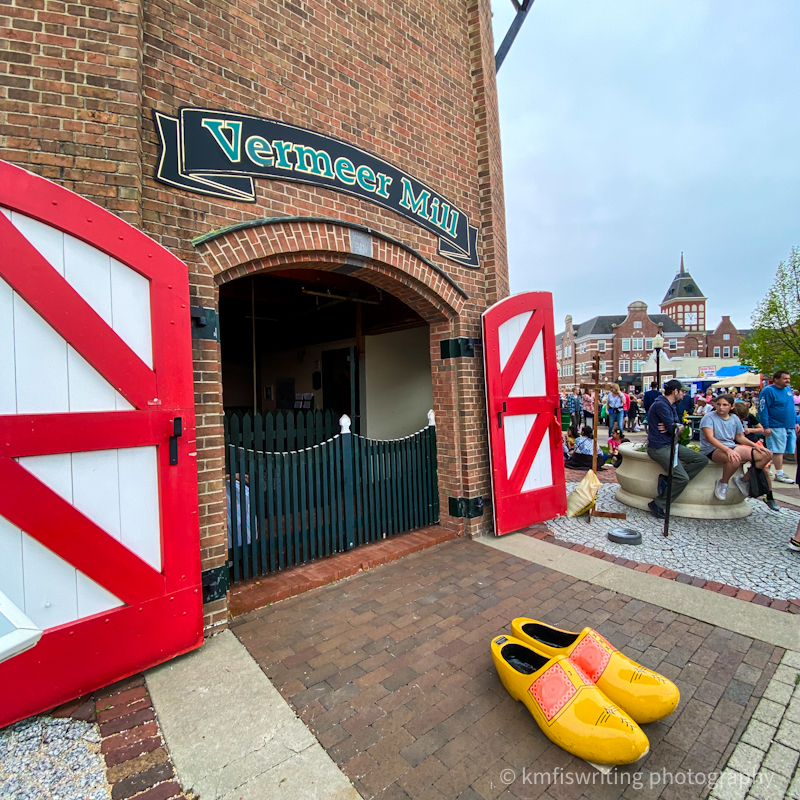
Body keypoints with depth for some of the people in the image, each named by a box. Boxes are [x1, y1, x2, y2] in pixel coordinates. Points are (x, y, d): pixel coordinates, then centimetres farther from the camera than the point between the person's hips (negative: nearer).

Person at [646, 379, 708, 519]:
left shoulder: (670, 405, 17)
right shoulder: (661, 405, -16)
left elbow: (677, 426, 11)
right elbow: (673, 428, -19)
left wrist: (672, 427, -12)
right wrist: (676, 427, 4)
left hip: (671, 444, 10)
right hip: (659, 448, -10)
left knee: (702, 460, 2)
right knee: (683, 478, -20)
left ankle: (667, 480, -4)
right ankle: (657, 505, -5)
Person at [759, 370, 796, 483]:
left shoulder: (788, 390, 14)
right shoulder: (768, 391, -12)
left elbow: (792, 407, 24)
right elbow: (763, 409, -16)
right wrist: (766, 427, -19)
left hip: (790, 427, 8)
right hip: (776, 427, -8)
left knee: (782, 450, 12)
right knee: (778, 450, -4)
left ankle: (780, 472, 21)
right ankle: (779, 474, 3)